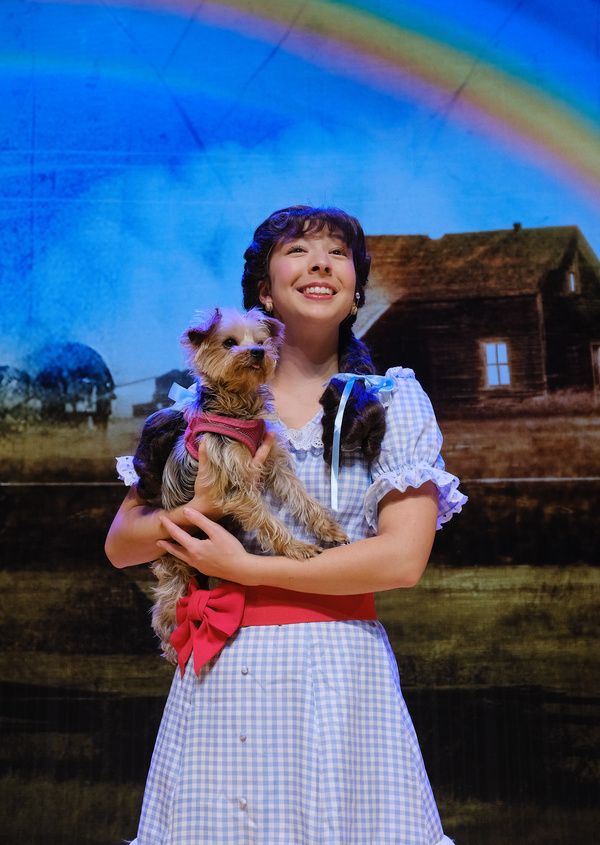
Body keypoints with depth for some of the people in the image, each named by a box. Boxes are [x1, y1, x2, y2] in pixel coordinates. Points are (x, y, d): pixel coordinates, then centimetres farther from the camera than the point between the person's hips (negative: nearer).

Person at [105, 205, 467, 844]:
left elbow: (403, 558, -8)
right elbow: (121, 546, 7)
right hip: (223, 670, 1)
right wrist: (201, 506, -14)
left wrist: (246, 567, -11)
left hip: (343, 668, 0)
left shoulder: (396, 401, 3)